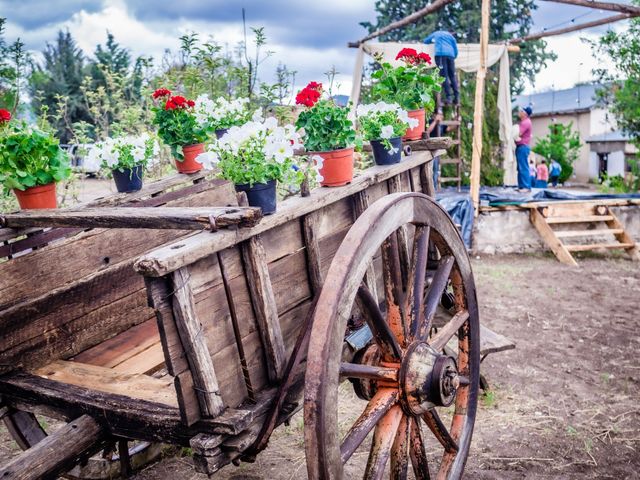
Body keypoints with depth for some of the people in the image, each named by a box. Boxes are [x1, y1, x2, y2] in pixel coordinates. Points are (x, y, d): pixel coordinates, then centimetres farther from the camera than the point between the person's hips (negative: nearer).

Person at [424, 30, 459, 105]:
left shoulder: (436, 33, 28)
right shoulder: (451, 36, 28)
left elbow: (426, 41, 38)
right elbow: (456, 50, 21)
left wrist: (434, 41, 54)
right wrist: (453, 58, 34)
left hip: (440, 54, -2)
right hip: (450, 55, 2)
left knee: (444, 76, -8)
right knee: (452, 76, 8)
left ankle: (448, 97, -17)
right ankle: (457, 97, 2)